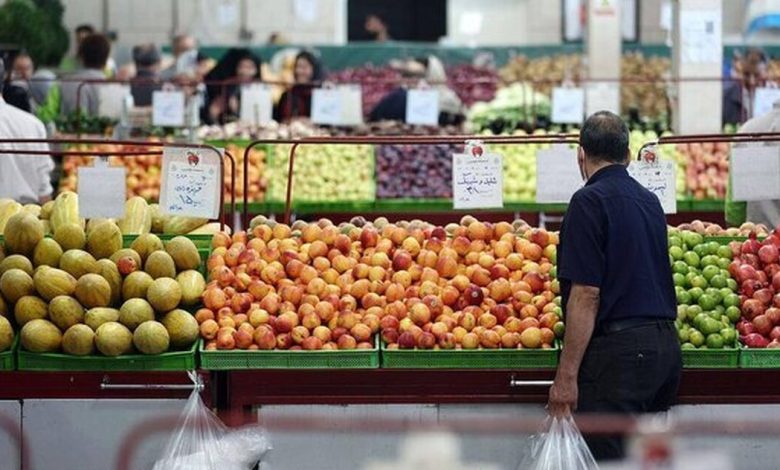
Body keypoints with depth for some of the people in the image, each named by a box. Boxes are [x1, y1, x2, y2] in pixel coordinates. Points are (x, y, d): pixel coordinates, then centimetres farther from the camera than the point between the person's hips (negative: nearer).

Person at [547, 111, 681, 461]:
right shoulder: (649, 201, 16)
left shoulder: (590, 201, -9)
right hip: (665, 348, 8)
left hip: (617, 352, -8)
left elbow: (587, 293, -15)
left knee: (607, 461, -8)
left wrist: (566, 375, -14)